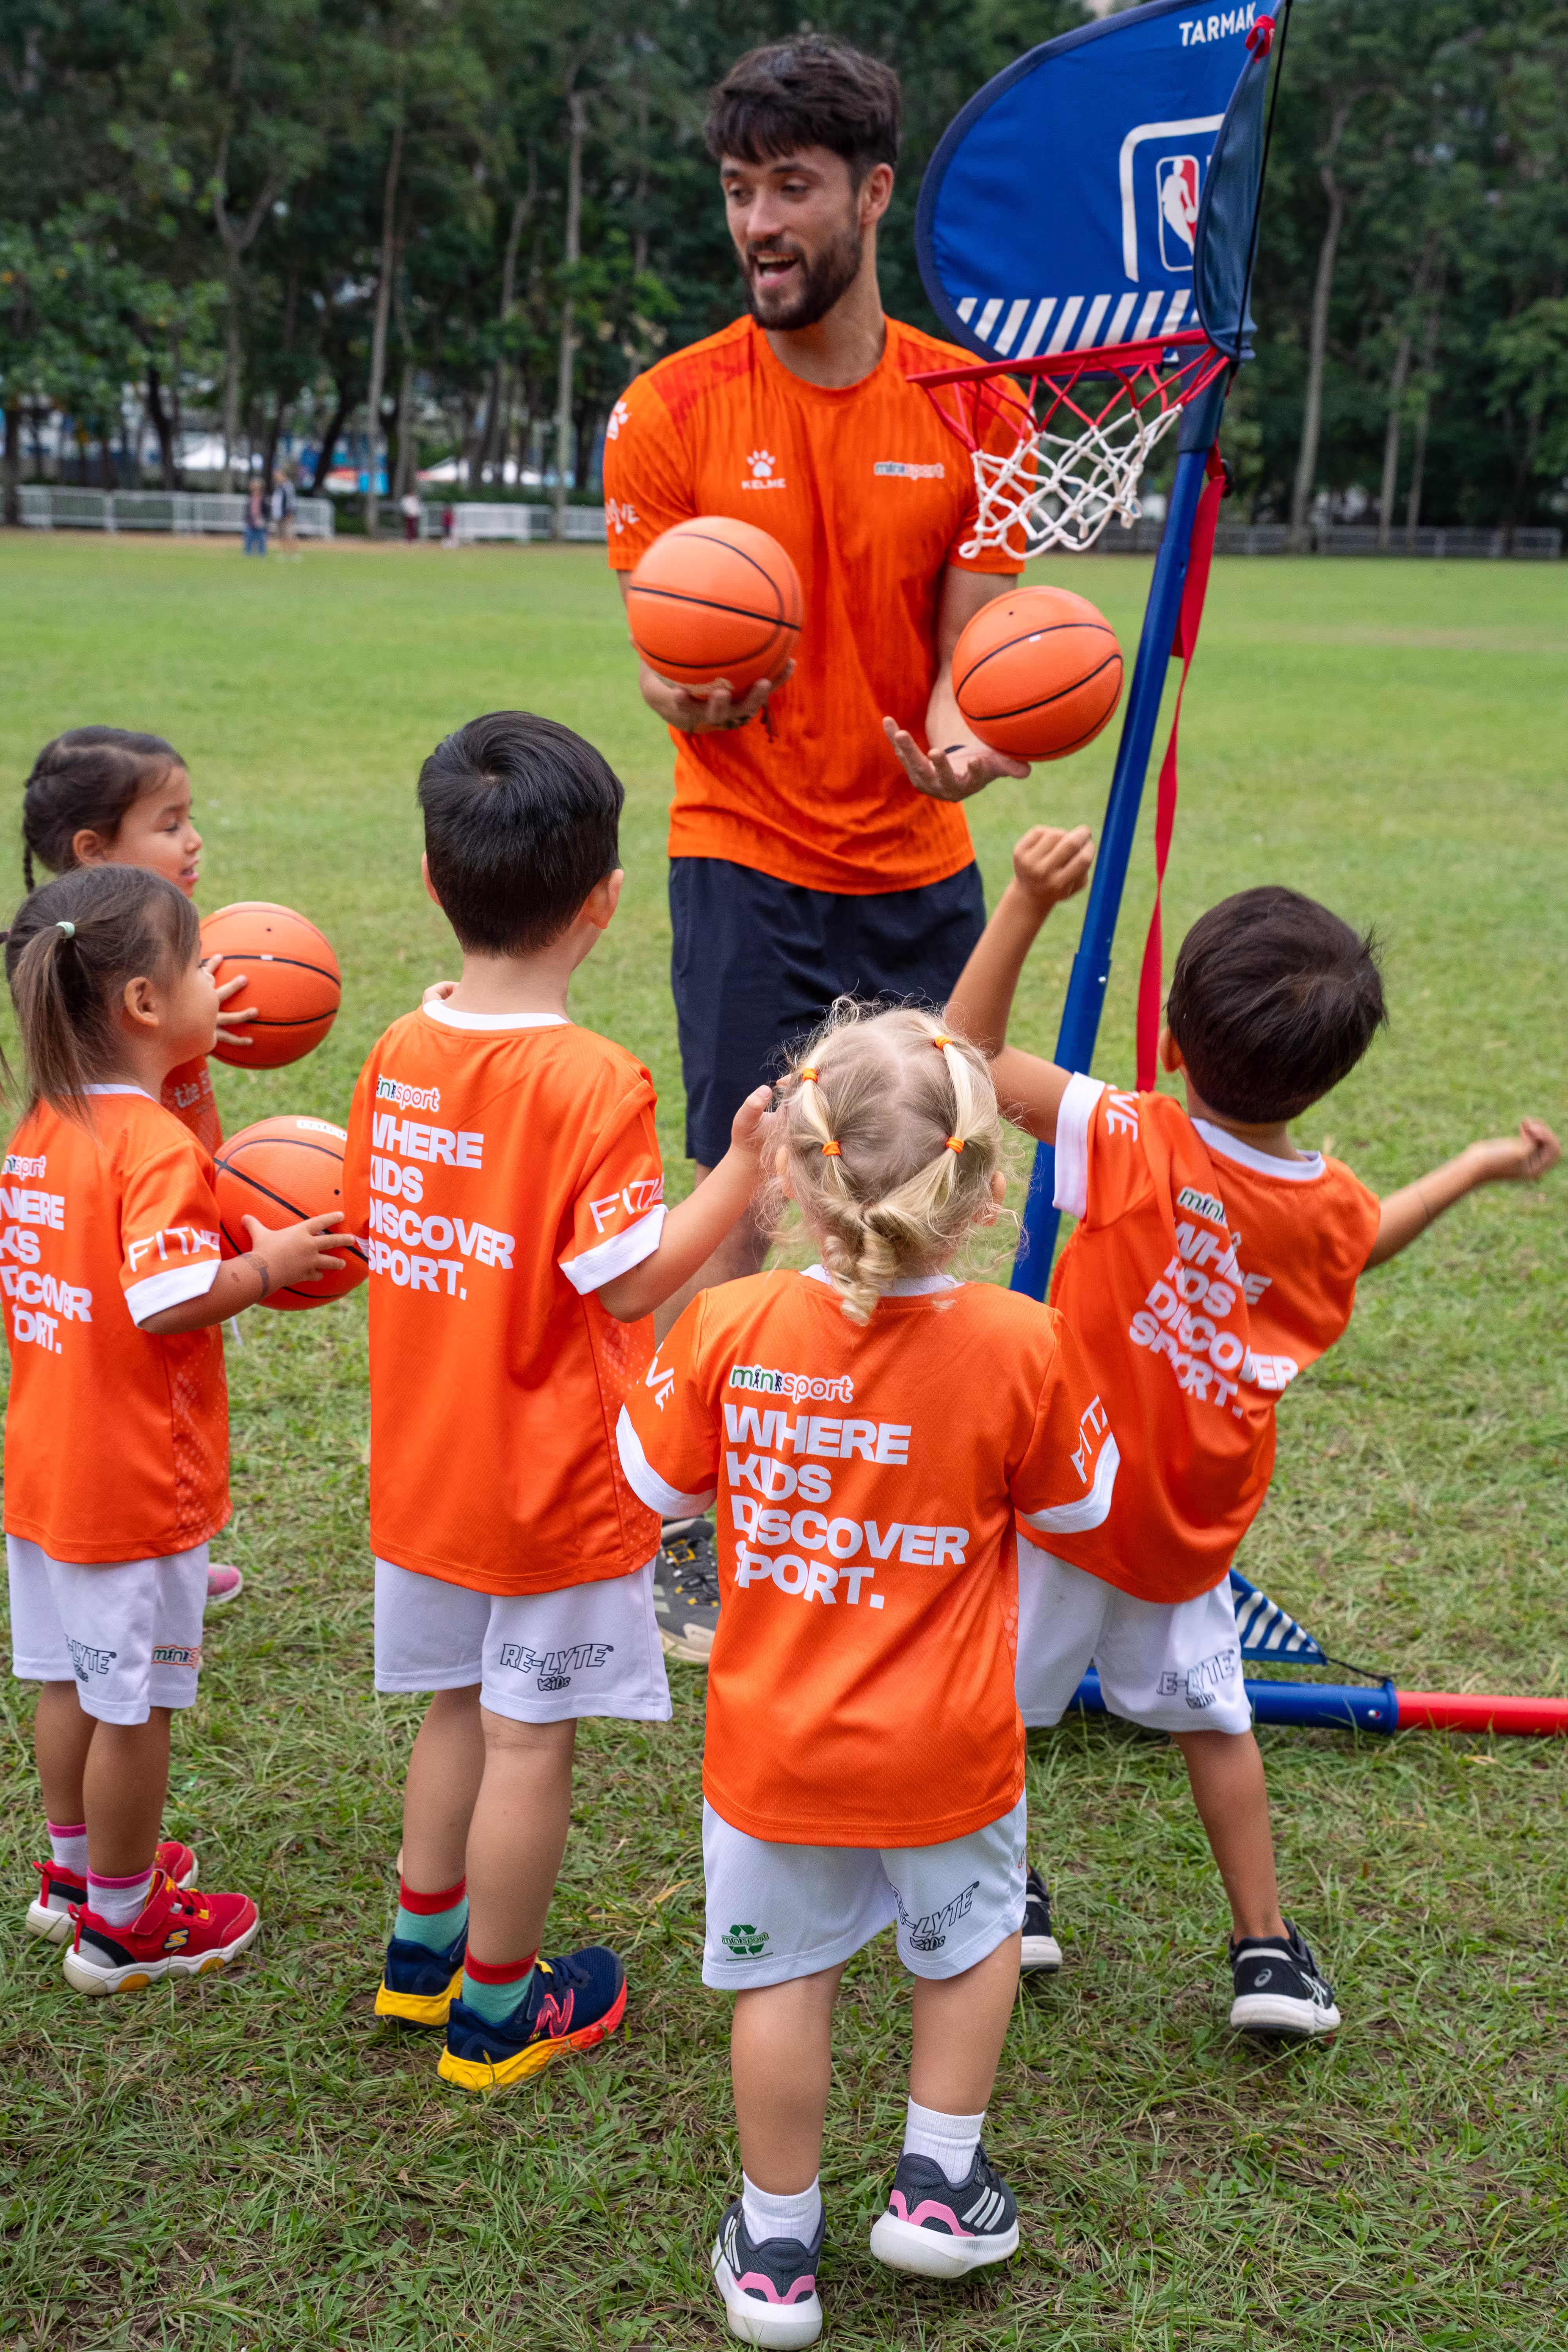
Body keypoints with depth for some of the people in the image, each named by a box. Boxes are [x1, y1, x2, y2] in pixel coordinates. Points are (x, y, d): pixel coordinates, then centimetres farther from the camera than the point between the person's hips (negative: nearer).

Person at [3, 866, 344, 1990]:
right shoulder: (157, 1148, -22)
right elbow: (167, 1304, -29)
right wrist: (267, 1262, -14)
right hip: (137, 1485, -8)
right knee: (134, 1704, 7)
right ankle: (121, 1923, 21)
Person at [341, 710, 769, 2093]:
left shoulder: (398, 1055, -2)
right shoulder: (591, 1083, -22)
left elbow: (376, 1226, 8)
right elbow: (630, 1279, -23)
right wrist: (744, 1172, -18)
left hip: (424, 1469, 6)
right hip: (554, 1487, -6)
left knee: (458, 1706, 23)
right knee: (529, 1739, 8)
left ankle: (424, 1949, 37)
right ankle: (497, 2010, 23)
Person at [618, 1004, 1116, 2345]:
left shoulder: (729, 1327, -17)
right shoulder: (1021, 1347, -19)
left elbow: (659, 1486, -1)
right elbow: (1079, 1505, -2)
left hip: (773, 1743, 1)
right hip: (944, 1752, 0)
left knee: (784, 1977, 18)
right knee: (972, 1934, 27)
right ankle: (939, 2184, 36)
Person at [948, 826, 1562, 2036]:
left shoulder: (1129, 1143, -22)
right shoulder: (1330, 1206, -7)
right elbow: (1367, 1238, 19)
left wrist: (1026, 904, -23)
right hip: (1194, 1524, 4)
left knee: (995, 1691, 14)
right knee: (1212, 1710, 21)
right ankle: (1266, 1948, 26)